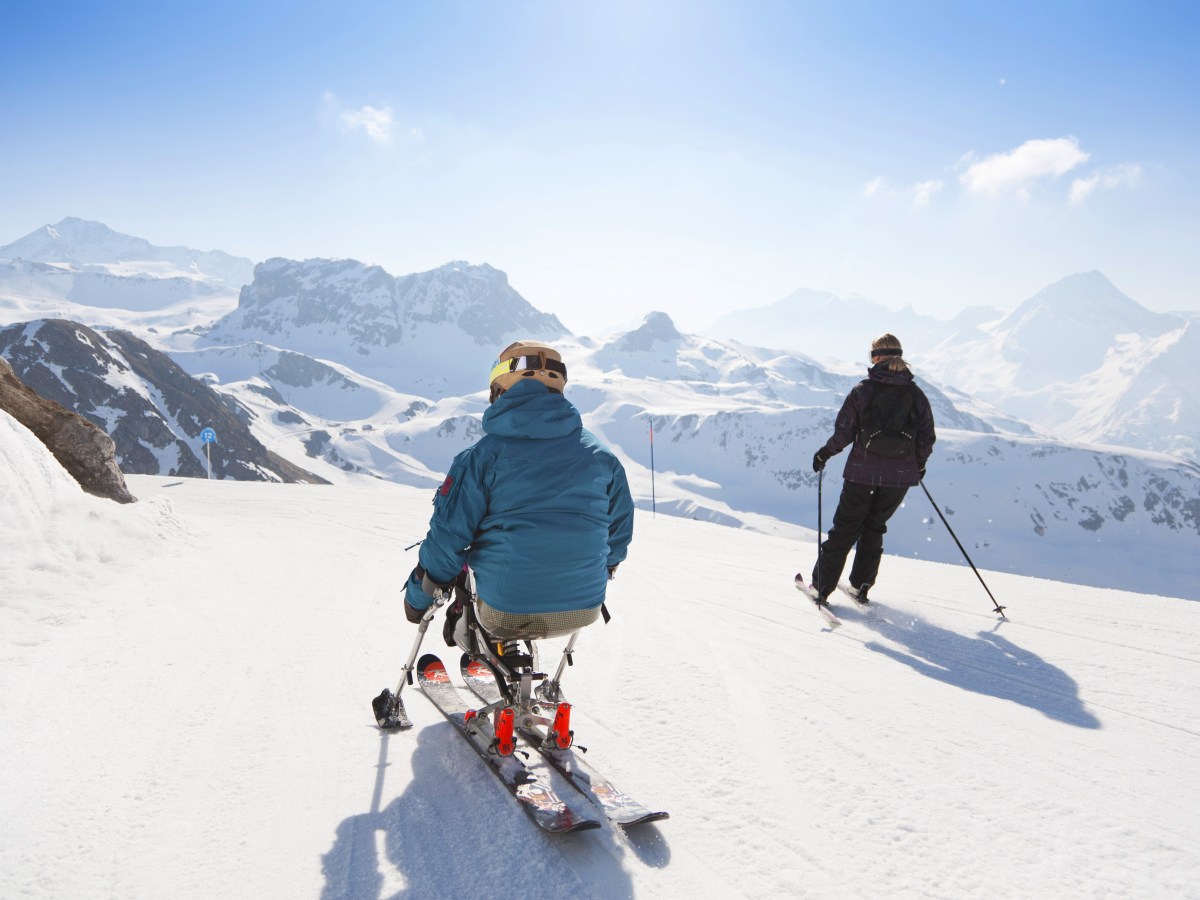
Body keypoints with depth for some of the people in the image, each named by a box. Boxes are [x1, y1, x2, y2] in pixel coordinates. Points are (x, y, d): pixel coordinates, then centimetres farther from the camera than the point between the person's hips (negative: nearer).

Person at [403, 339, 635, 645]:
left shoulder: (485, 454, -9)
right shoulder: (600, 454, 2)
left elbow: (448, 537, -8)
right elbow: (620, 530, 12)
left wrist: (417, 597, 9)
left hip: (505, 614, -3)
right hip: (584, 611, 3)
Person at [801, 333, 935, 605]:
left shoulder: (862, 390, -6)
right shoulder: (916, 394, 2)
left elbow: (844, 432, -7)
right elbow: (927, 438, 6)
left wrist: (824, 453, 10)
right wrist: (919, 464, 23)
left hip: (862, 471, -2)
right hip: (900, 476, 2)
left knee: (845, 528, 9)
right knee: (874, 527, 20)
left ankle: (821, 587, 13)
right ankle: (861, 586, 22)